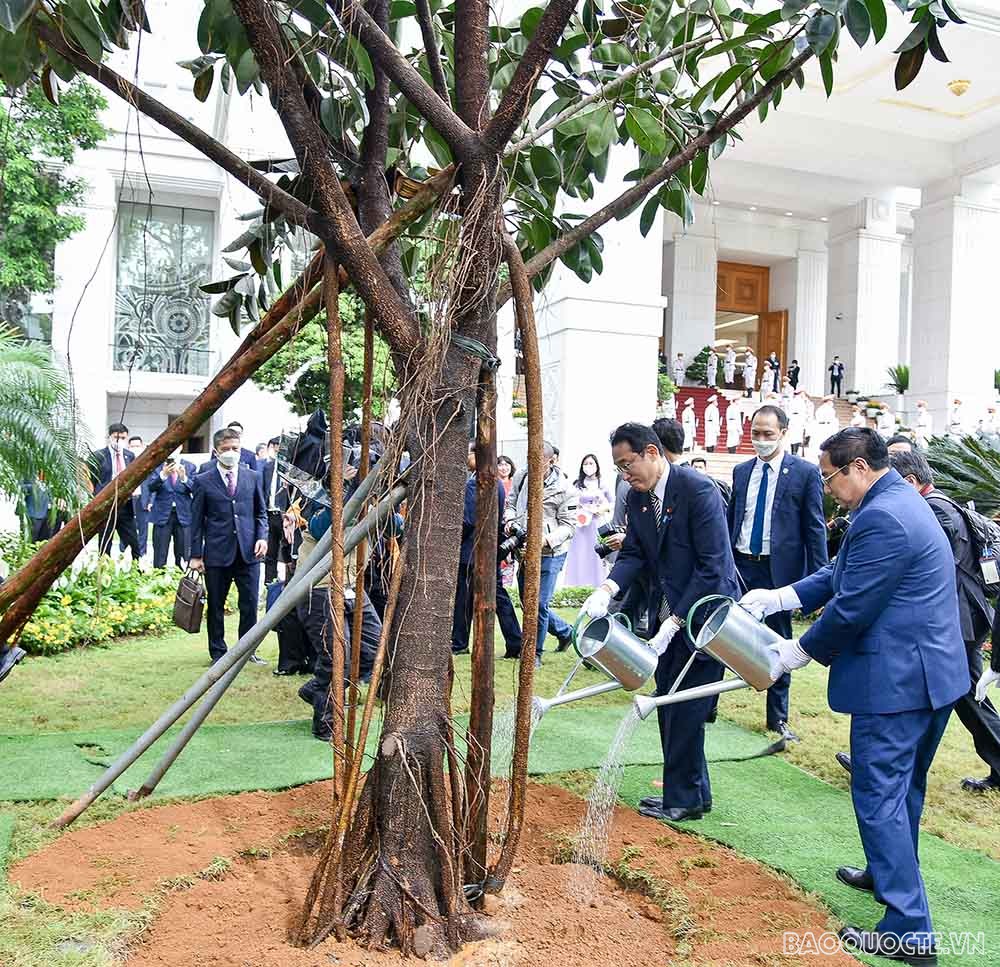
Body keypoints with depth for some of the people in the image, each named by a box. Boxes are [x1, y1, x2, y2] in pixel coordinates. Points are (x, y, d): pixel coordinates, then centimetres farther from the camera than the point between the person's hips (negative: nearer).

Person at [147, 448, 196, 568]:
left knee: (183, 558, 5)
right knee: (159, 560, 1)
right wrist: (163, 475, -26)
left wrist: (184, 478, -23)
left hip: (183, 516, 1)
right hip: (162, 515, -1)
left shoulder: (189, 466, 5)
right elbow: (150, 487, -9)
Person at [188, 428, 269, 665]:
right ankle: (218, 652, 21)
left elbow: (261, 512, 14)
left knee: (250, 604, 3)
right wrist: (196, 554, -1)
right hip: (217, 554, -1)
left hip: (248, 552, 2)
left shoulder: (253, 477, 9)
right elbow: (197, 520, 3)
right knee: (216, 606, 7)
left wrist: (262, 537, -3)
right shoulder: (203, 481, 2)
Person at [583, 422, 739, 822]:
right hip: (667, 614, 8)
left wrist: (673, 624, -23)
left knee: (685, 710, -2)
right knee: (669, 708, 14)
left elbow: (711, 566, -22)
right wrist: (608, 589, -16)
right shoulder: (636, 497, 3)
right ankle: (683, 793, 29)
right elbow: (633, 553, 4)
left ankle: (685, 799, 14)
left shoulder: (698, 489, -20)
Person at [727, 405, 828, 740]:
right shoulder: (741, 471, 9)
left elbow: (815, 528, -5)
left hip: (779, 569, -3)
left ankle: (777, 718, 22)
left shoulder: (805, 473, -5)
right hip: (739, 565, 3)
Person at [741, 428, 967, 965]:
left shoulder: (881, 517, -22)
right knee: (904, 786, 24)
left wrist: (800, 651, -7)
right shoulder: (900, 500, 12)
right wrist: (781, 597, 8)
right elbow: (839, 574, 14)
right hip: (930, 674, 11)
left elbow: (850, 609, -21)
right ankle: (890, 873, 43)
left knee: (879, 796, -1)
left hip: (894, 680, -11)